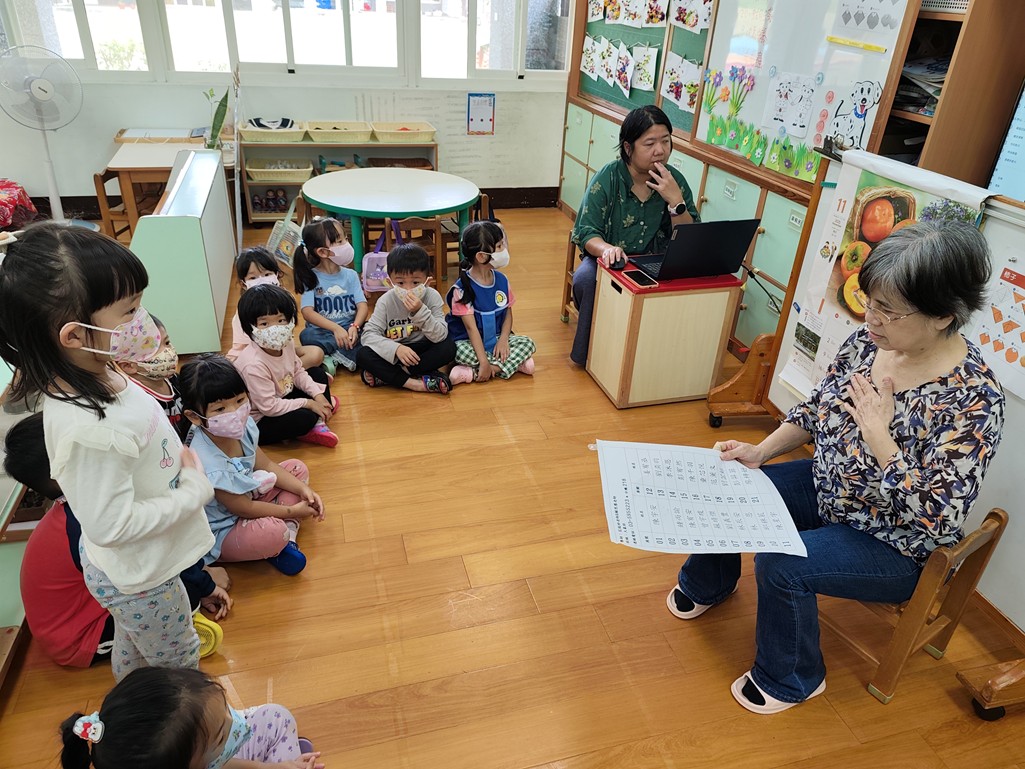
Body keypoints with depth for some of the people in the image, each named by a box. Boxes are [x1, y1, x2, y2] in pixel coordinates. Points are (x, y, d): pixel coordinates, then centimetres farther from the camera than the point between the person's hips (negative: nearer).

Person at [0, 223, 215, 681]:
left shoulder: (92, 378, -11)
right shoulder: (89, 428, -39)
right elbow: (111, 525, -31)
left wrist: (178, 463, -8)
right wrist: (195, 491, -23)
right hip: (139, 579, -8)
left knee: (132, 651, 33)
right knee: (178, 663, 18)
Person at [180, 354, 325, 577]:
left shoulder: (243, 426, -16)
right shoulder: (210, 465, -37)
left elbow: (265, 465, 2)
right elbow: (244, 509, -23)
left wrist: (302, 489, -8)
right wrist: (291, 511, -13)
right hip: (222, 530, -8)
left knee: (297, 468, 5)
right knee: (273, 532, -36)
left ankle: (287, 537, -3)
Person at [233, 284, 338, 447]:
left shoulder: (286, 344, -11)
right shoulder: (253, 365, -34)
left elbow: (298, 372, 6)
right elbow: (269, 407, -31)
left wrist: (318, 394, -9)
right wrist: (308, 403, -24)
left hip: (280, 399, 9)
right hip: (258, 421, -9)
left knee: (318, 373, 8)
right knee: (305, 417, -31)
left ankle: (318, 423, -1)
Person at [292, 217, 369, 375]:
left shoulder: (350, 275, 7)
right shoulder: (311, 277, -1)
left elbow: (362, 306, -3)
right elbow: (307, 311, -12)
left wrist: (355, 326, -24)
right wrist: (336, 329, -26)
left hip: (349, 330, 3)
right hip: (322, 332, -2)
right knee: (307, 335, -35)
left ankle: (332, 358, -26)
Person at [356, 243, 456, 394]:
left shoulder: (432, 297, -15)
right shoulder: (386, 301, -13)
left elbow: (440, 336, -21)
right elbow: (369, 334, -19)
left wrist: (420, 311, -36)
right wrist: (396, 348, -36)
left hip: (423, 350, 1)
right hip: (394, 352, 0)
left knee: (449, 347, -27)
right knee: (363, 356, -24)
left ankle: (384, 376, -24)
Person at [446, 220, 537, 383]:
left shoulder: (501, 280, -2)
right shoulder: (462, 287, -19)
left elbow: (508, 313, 6)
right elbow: (471, 327, -23)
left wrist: (503, 339, -14)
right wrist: (484, 362, -28)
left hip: (496, 338, 5)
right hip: (469, 341, -5)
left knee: (528, 344, -15)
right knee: (462, 352, -36)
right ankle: (515, 363, -22)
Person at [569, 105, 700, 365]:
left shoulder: (675, 181, -4)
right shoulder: (608, 178, -9)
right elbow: (587, 233, -11)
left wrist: (676, 201, -22)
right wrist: (606, 248, -35)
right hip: (611, 259, -1)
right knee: (584, 279, -33)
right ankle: (587, 353, -9)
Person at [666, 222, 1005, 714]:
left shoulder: (973, 397, -28)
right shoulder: (867, 341, -10)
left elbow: (940, 520, -28)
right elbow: (815, 409, 5)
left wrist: (877, 431, -32)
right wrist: (761, 452, -9)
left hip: (893, 544, -7)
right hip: (826, 489, 7)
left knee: (781, 565, -25)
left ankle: (791, 679, 7)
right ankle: (708, 585, 32)